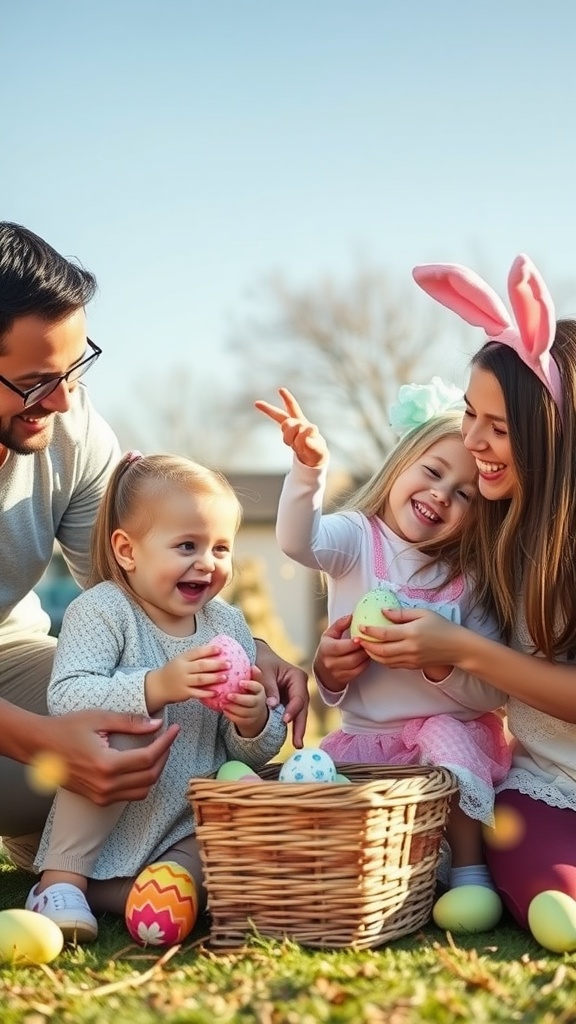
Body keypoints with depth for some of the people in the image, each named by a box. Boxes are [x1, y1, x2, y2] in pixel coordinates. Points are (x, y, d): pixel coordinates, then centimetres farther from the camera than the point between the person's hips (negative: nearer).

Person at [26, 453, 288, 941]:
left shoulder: (229, 625, 5)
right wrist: (155, 687, -37)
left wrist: (255, 722, -16)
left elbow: (254, 755, 7)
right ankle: (61, 880, -18)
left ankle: (117, 893, -12)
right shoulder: (100, 611, -9)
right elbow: (65, 699, -26)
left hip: (190, 832, 5)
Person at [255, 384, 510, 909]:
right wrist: (310, 467, -45)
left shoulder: (467, 580, -3)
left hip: (454, 731, -1)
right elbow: (299, 541, -29)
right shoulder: (359, 538, -4)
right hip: (367, 737, 2)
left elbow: (492, 693, -7)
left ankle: (471, 871, -15)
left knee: (446, 735, -31)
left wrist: (440, 661, -26)